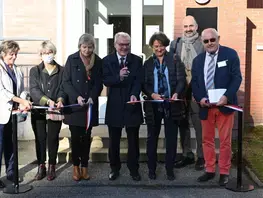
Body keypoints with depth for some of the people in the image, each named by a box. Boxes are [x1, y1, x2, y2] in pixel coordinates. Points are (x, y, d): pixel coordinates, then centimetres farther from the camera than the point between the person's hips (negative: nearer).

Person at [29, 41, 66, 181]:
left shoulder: (62, 71, 5)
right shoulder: (34, 71, 6)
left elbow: (63, 88, 0)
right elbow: (34, 90, -6)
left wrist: (60, 100, -22)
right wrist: (48, 101, -22)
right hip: (38, 110, 1)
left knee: (53, 138, 4)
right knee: (40, 138, 5)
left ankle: (52, 167, 16)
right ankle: (41, 167, 16)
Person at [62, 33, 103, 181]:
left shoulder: (98, 61, 4)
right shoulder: (72, 59, 1)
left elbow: (99, 83, 4)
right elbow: (66, 82, -2)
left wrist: (92, 97, -13)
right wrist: (77, 97, -16)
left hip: (90, 105, 1)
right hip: (74, 105, -1)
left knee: (86, 137, 6)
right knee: (76, 137, 1)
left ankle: (84, 166, 15)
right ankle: (76, 166, 15)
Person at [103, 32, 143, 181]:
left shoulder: (137, 60, 3)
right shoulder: (107, 60, 2)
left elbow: (138, 80, -8)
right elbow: (106, 81, -9)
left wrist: (134, 94, -26)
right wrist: (119, 76, -28)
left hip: (132, 105, 0)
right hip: (114, 106, 0)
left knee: (133, 140, 9)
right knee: (114, 140, 11)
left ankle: (134, 169, 22)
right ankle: (115, 168, 26)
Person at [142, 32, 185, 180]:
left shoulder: (175, 61, 2)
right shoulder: (148, 63, 9)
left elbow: (181, 80, -5)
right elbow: (144, 84, 3)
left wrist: (176, 93, -24)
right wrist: (152, 94, -17)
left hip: (172, 105, -1)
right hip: (153, 105, 2)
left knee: (171, 139, 6)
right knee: (152, 138, 9)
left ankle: (170, 169, 20)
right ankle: (152, 169, 22)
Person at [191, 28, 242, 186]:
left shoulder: (230, 54, -2)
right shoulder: (198, 60, 10)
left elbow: (237, 78, -7)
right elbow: (194, 82, 8)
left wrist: (227, 97, -20)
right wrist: (200, 98, -10)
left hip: (224, 105, -4)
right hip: (205, 106, 4)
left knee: (225, 140, 4)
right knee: (207, 140, 11)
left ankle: (224, 173, 17)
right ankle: (210, 170, 25)